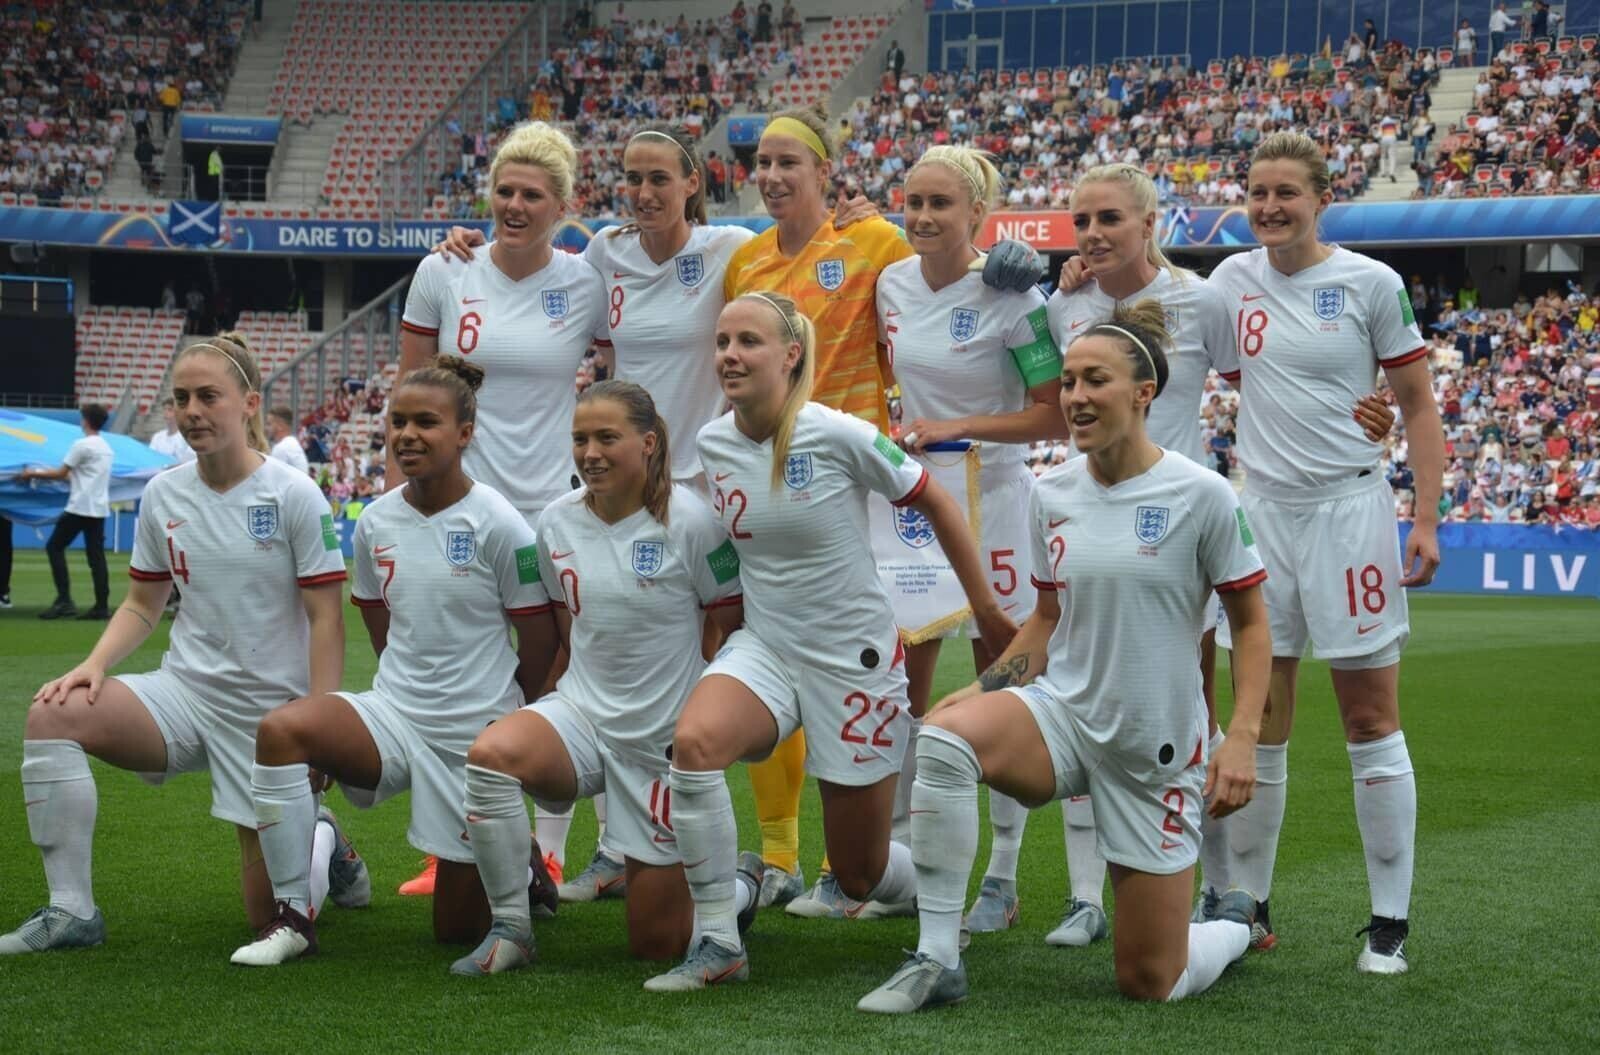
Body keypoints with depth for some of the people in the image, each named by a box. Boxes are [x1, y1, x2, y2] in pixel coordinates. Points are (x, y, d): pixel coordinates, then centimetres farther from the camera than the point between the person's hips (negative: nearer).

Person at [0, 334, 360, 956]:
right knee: (53, 715, -25)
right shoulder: (162, 496, 3)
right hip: (186, 692, 4)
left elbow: (325, 620, -10)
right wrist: (94, 664, -6)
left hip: (269, 710, -4)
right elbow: (142, 606, 13)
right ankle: (71, 912, -17)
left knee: (270, 915, -3)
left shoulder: (294, 497, -10)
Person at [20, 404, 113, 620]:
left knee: (54, 547, 0)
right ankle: (102, 606, -1)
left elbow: (60, 473, -7)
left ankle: (64, 601, -8)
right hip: (99, 508, 8)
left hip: (80, 507, -8)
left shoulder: (82, 444, -11)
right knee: (96, 555, 6)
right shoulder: (105, 447, 15)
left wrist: (32, 474, 4)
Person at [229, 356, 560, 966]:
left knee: (458, 928, 4)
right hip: (394, 713, 4)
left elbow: (539, 643, -4)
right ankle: (292, 919, -18)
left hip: (472, 735, -4)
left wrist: (505, 722, 6)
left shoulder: (496, 524, -13)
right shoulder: (376, 522, 2)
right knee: (282, 729, -29)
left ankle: (519, 862, 39)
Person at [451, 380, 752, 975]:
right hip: (581, 715, 4)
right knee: (490, 754, -33)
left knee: (655, 944, 2)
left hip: (666, 739, -3)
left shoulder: (690, 521, -14)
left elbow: (735, 626, -5)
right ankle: (510, 930, -16)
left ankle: (742, 886, 37)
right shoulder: (557, 521, 1)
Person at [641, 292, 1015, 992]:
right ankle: (717, 946, -19)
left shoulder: (839, 436, -18)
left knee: (860, 876, 5)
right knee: (693, 740, -31)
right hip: (765, 648, 4)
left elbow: (936, 506, -5)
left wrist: (987, 610, 2)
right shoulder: (711, 443, -3)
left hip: (855, 661, -4)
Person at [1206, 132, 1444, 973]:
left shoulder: (1371, 284, -5)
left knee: (1371, 722, -2)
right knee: (1257, 723, 7)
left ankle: (1391, 920, 4)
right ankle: (1247, 906, 17)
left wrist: (1426, 520, -8)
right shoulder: (1235, 279, 7)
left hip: (1348, 509, -4)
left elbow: (1419, 407, -1)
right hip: (1262, 512, 4)